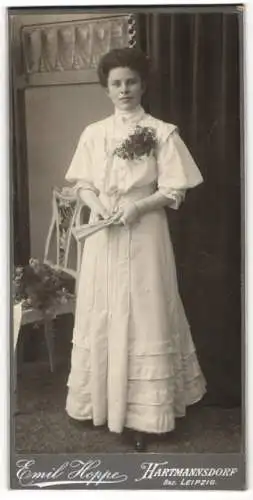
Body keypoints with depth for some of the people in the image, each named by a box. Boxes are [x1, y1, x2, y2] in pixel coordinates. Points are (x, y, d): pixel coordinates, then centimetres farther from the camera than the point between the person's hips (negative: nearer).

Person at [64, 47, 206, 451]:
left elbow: (175, 191, -5)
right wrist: (97, 204, -11)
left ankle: (143, 414, 14)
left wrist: (138, 207, -19)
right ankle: (99, 399, 29)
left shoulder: (162, 133, -4)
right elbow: (82, 184, 9)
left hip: (144, 236, -3)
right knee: (100, 318, 10)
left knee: (143, 319, 1)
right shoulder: (93, 134, 7)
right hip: (102, 236, 4)